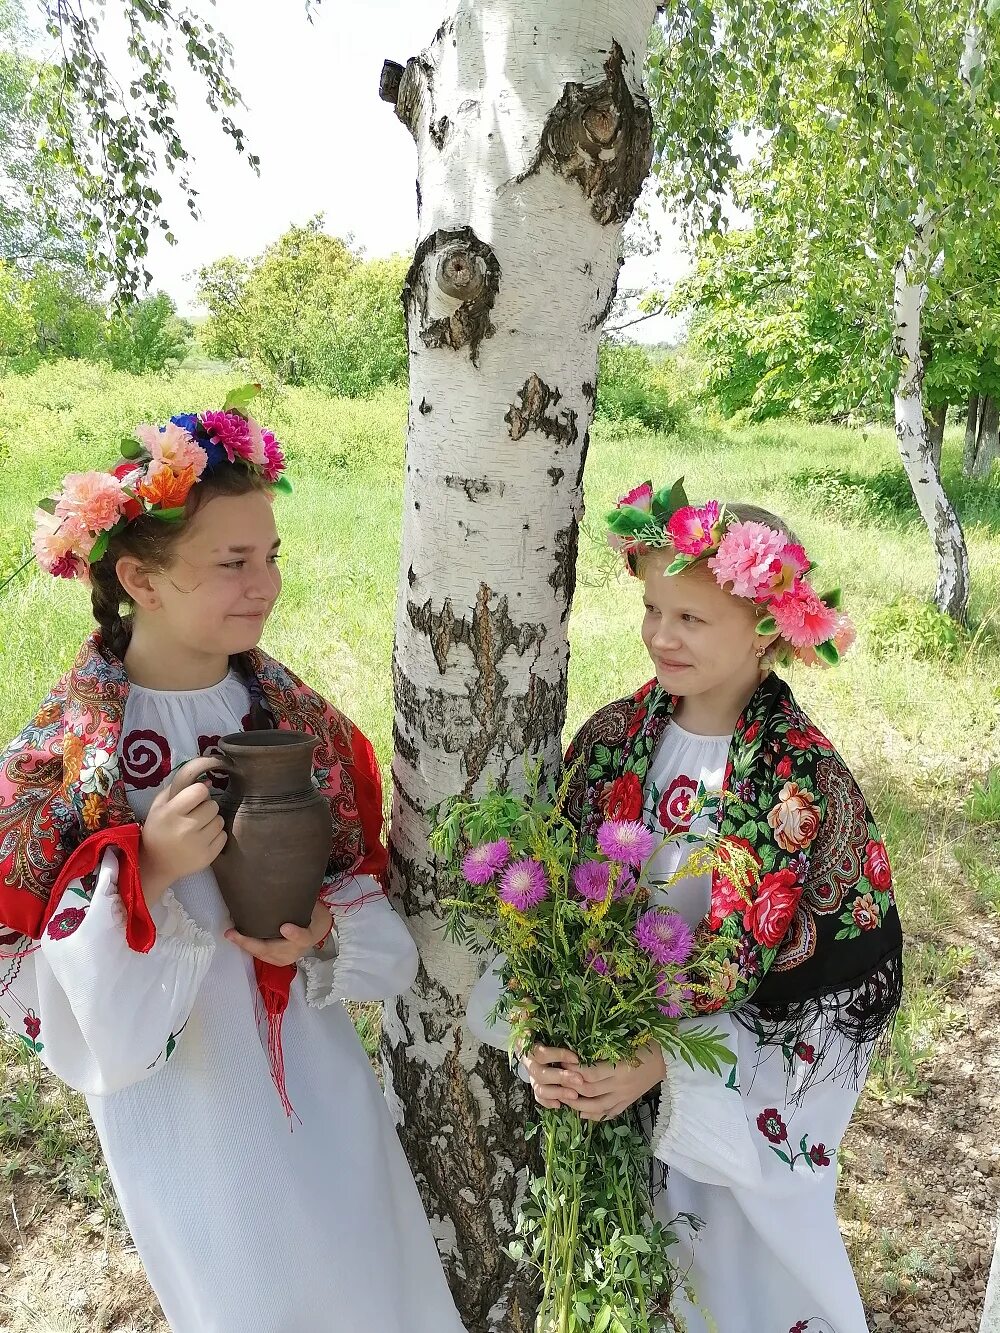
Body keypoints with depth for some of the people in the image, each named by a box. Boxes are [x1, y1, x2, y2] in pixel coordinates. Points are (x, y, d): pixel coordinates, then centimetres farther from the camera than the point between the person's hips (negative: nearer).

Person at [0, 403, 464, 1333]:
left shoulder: (298, 719, -7)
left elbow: (363, 882, 4)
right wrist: (145, 873, -29)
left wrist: (324, 932, -18)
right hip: (179, 1098, -3)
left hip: (316, 1072, 4)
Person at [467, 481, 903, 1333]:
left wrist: (669, 1066, -23)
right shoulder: (613, 738, -9)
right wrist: (539, 1036, -17)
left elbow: (842, 977, -17)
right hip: (599, 1071, 3)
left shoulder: (808, 783, -19)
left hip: (739, 1103, -3)